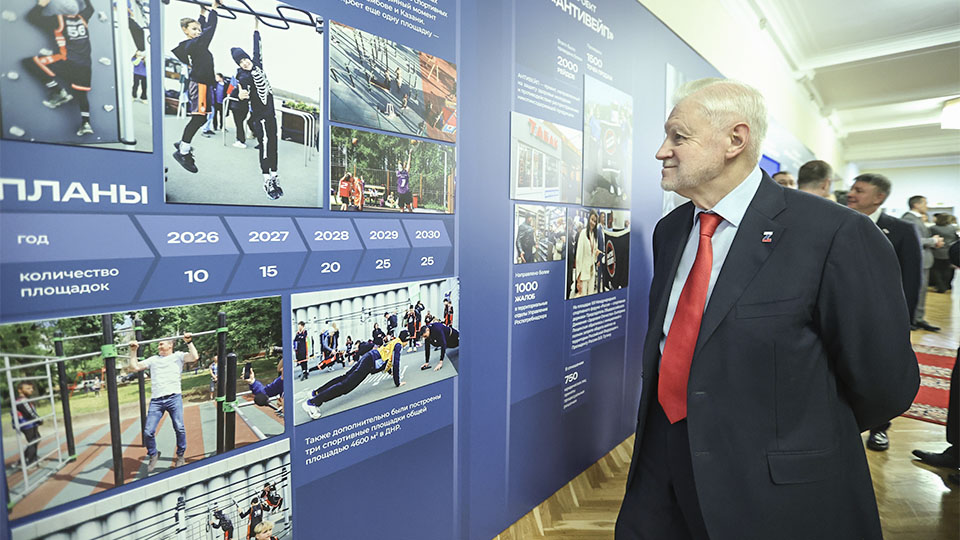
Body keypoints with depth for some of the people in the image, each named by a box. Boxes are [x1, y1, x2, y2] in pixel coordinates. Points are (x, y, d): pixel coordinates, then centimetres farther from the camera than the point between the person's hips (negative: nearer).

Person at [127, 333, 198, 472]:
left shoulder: (178, 356, 10)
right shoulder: (153, 359, 22)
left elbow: (195, 357, -7)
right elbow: (134, 367, 16)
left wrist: (189, 342, -5)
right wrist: (133, 351, 14)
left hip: (174, 398, -3)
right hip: (156, 401, 3)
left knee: (179, 429, -5)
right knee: (148, 432, -4)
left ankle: (180, 455, 15)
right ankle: (153, 455, 20)